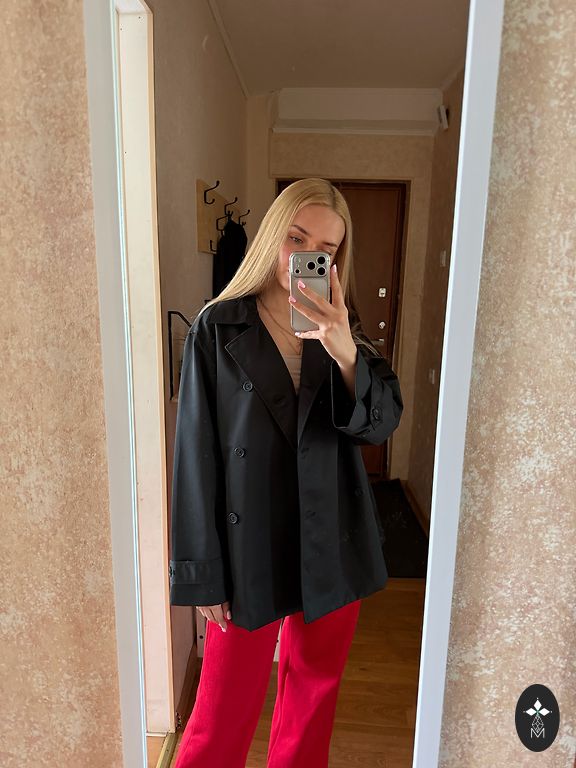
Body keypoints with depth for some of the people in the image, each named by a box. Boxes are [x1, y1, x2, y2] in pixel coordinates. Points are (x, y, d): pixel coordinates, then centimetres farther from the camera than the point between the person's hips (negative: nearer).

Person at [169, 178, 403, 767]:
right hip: (250, 544, -3)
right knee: (224, 712, 11)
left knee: (314, 688, 22)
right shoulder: (218, 328, -8)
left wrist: (345, 352, -28)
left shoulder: (341, 326, 3)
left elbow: (382, 423, -8)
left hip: (333, 543, 4)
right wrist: (202, 574, -5)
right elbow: (196, 453, -7)